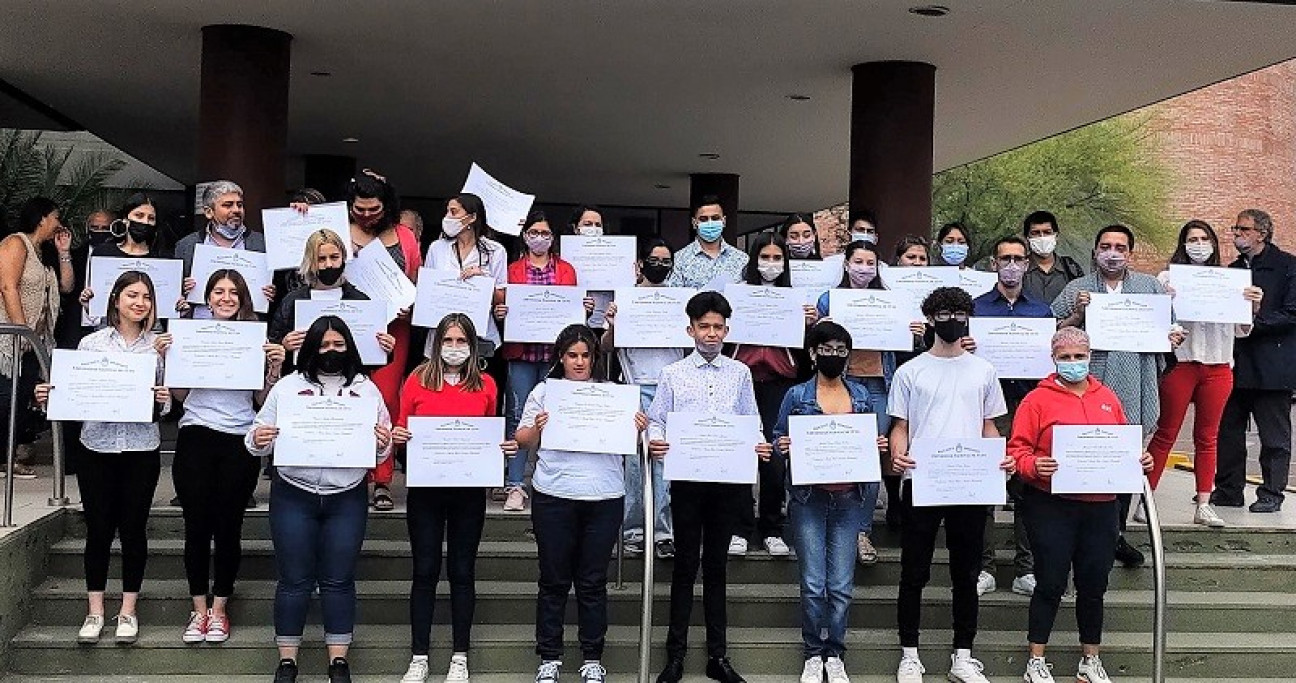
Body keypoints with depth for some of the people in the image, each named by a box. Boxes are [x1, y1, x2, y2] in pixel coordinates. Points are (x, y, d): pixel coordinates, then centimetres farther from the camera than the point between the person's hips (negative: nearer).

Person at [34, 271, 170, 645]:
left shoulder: (159, 346, 3)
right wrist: (49, 397, -13)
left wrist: (164, 401, -17)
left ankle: (128, 610, 18)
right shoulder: (91, 343, 3)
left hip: (142, 449, 0)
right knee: (98, 529, 5)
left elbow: (167, 405, 5)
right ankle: (95, 611, 17)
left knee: (133, 529, 6)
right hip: (97, 447, 0)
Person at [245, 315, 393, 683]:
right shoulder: (287, 386, 4)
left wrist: (383, 444, -15)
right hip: (293, 497, 0)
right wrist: (257, 441, -18)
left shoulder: (367, 389, 6)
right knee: (294, 581, 5)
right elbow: (258, 438, 4)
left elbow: (381, 452, 7)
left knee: (339, 581, 6)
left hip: (347, 500, 1)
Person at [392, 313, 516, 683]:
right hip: (425, 488, -1)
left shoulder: (486, 385, 4)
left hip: (469, 490, 1)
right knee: (425, 572, 6)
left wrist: (507, 447, -9)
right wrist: (396, 436, -18)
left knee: (462, 572, 8)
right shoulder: (418, 380, 0)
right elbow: (401, 430, 4)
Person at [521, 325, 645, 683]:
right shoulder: (544, 391, 6)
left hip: (604, 498, 1)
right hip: (554, 497, -1)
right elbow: (523, 441, 4)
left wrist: (639, 430, -8)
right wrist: (537, 428, -16)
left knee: (593, 582, 6)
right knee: (554, 580, 5)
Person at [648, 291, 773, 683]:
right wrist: (655, 442, -18)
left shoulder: (740, 374, 8)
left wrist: (759, 446, -11)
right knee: (685, 565, 3)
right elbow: (656, 421, 3)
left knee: (716, 566, 10)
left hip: (728, 479, 1)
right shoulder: (673, 374, 4)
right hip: (686, 478, -1)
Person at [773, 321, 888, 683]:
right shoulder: (797, 396, 2)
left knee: (842, 584, 1)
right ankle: (813, 654, 13)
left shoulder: (862, 395, 9)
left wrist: (878, 447, -4)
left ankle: (835, 654, 16)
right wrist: (782, 447, -16)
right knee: (814, 583, -3)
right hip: (808, 497, -2)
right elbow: (778, 441, 5)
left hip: (849, 499, 2)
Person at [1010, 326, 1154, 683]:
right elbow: (1018, 450, -7)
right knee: (1051, 583, 0)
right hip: (1051, 506, -4)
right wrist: (1034, 466, -26)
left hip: (1100, 506, 4)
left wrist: (1139, 461, -2)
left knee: (1094, 584, 11)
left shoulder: (1107, 398, 11)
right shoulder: (1038, 400, -3)